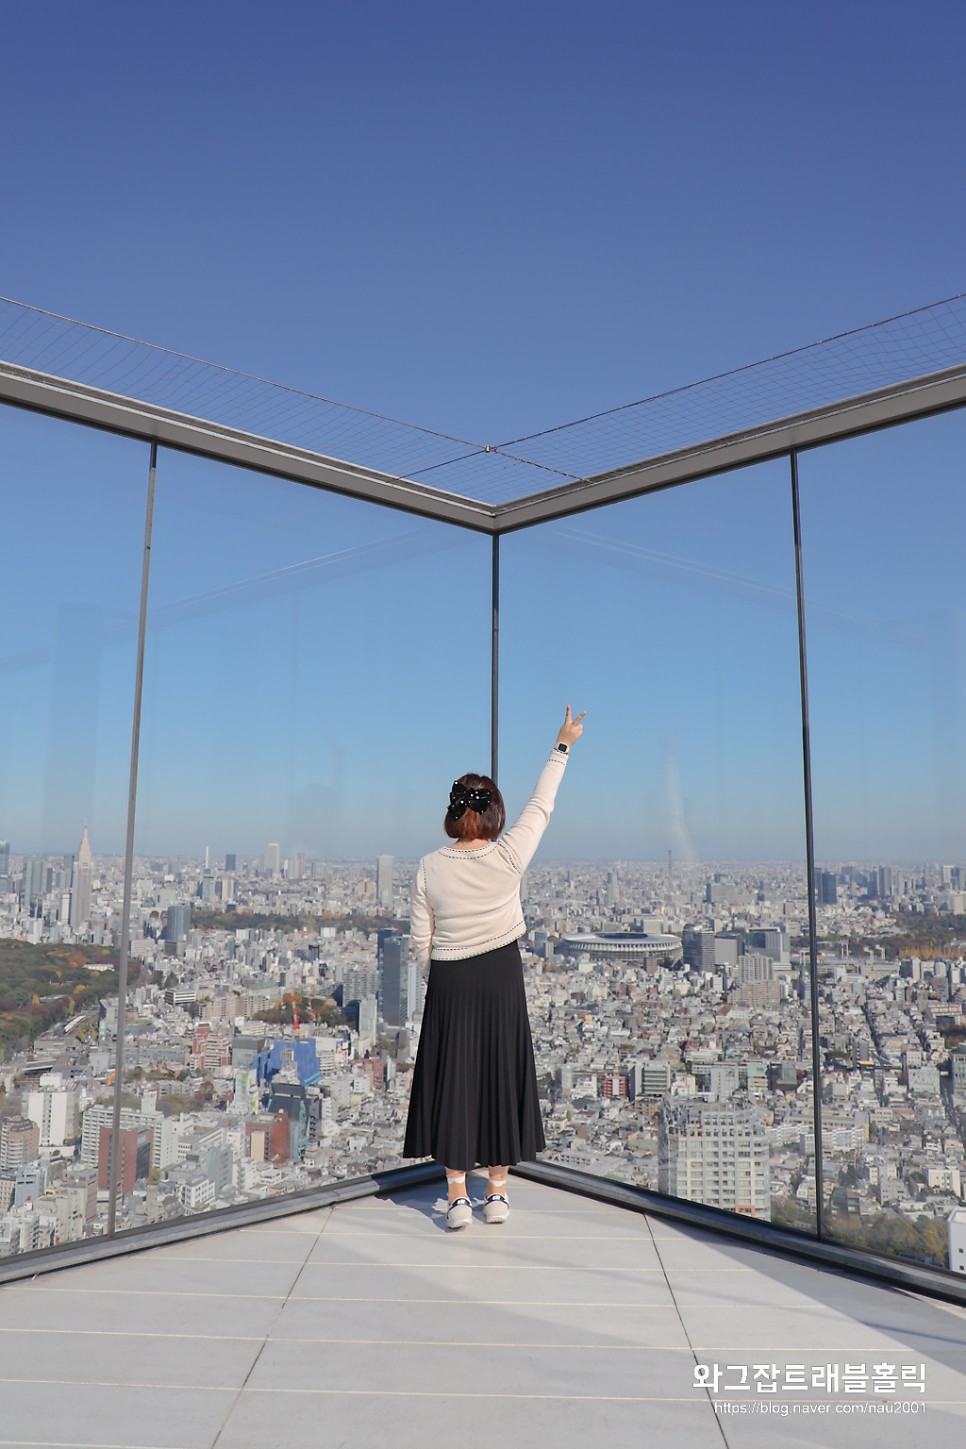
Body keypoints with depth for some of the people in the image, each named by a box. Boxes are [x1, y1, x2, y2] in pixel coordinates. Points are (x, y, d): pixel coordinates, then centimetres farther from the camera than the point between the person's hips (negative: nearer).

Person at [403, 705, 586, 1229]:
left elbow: (420, 941, -2)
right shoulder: (508, 856, -11)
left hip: (448, 983, 0)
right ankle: (496, 1194, 22)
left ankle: (457, 1197, 13)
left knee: (452, 1078, 9)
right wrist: (562, 746, 11)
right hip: (501, 978, 0)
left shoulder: (429, 867, -7)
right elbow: (540, 805, 1)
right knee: (501, 1075, 11)